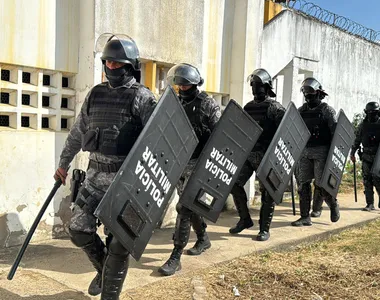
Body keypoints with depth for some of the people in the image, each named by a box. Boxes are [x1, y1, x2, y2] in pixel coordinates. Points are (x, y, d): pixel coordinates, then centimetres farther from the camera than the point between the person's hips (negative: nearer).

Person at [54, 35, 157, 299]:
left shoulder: (141, 97, -7)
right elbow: (77, 133, 19)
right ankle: (104, 268, 34)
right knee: (79, 229, 7)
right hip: (97, 173, 6)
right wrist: (63, 164, 25)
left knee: (120, 240, 1)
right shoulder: (96, 94, 10)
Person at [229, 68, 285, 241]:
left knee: (267, 192, 1)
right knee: (235, 184, 3)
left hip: (265, 156, -6)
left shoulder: (275, 108, -5)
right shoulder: (248, 107, 14)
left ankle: (265, 229, 12)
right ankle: (245, 219, 20)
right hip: (247, 153, 6)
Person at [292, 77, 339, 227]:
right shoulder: (301, 110, 11)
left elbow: (335, 132, -6)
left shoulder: (327, 110, -2)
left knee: (321, 184, -3)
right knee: (303, 184, 2)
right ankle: (305, 217, 9)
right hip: (304, 151, 5)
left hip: (321, 151, -5)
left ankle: (333, 205, 27)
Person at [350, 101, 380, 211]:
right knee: (367, 181, 2)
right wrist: (352, 153, 12)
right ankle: (370, 204, 9)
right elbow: (357, 140, 13)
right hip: (366, 157, 3)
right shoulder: (362, 125, 7)